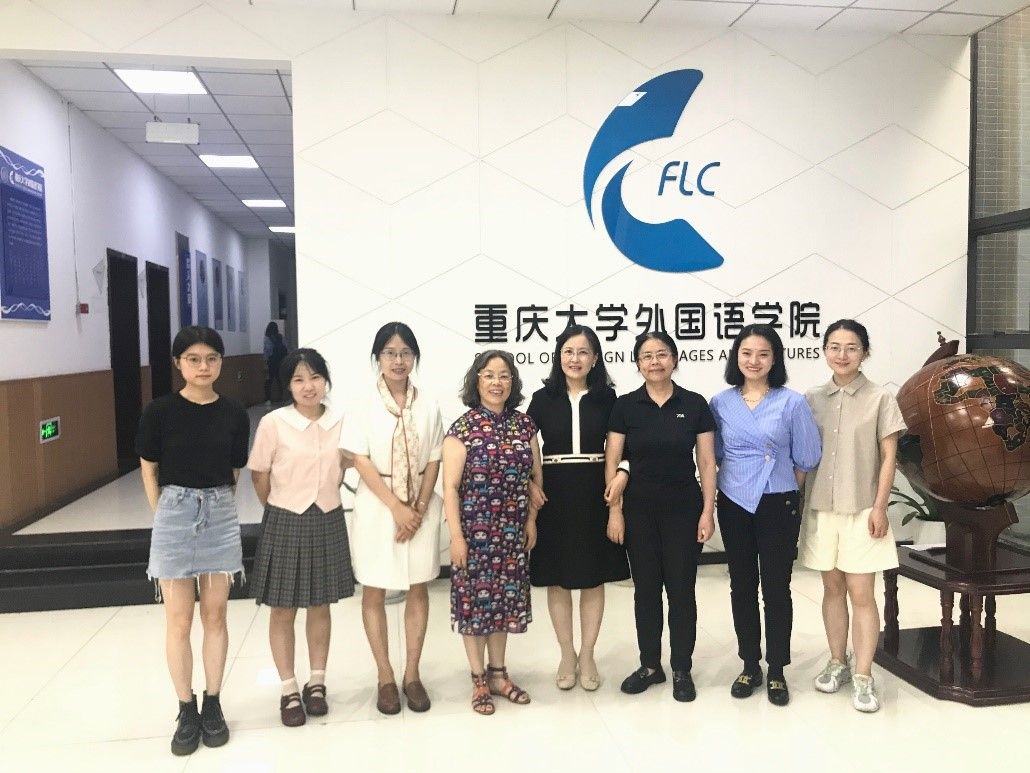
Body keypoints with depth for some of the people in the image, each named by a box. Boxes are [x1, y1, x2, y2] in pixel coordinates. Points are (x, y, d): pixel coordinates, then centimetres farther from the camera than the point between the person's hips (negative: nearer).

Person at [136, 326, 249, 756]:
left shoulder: (234, 415, -2)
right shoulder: (160, 412, -7)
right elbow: (149, 470, 2)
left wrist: (215, 503, 8)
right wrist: (165, 516, 2)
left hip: (220, 516, 2)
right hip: (174, 515, -1)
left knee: (215, 615, 10)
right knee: (179, 620, 4)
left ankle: (213, 705, 23)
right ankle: (186, 711, 18)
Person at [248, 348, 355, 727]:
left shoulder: (340, 422, -3)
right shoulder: (272, 423, -12)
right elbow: (260, 478, -3)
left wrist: (322, 498, 9)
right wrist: (283, 508, 6)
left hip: (328, 522, 3)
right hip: (285, 524, -2)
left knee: (320, 606, 14)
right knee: (283, 610, 8)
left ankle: (316, 684, 29)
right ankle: (289, 691, 23)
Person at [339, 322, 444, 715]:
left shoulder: (428, 406, 3)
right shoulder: (364, 406, -4)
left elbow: (433, 462, 3)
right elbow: (361, 462, -9)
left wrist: (419, 508, -9)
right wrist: (397, 508, -15)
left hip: (421, 507, 2)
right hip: (377, 506, -2)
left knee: (418, 589, 8)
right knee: (374, 592, 5)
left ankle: (412, 674, 21)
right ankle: (385, 677, 19)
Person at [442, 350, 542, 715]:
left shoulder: (524, 424, 4)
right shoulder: (463, 427, -9)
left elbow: (536, 476, 11)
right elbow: (450, 486, -10)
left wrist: (532, 520, 6)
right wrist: (456, 535, -13)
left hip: (513, 531, 4)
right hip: (475, 530, -4)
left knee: (505, 598, 12)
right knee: (475, 598, 4)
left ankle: (498, 673, 29)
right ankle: (479, 680, 20)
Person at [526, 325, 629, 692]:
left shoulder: (607, 397, 2)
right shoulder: (543, 397, 1)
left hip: (595, 493, 0)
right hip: (554, 494, 0)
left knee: (594, 577, 8)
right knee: (557, 579, 8)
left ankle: (587, 655, 24)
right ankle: (567, 654, 25)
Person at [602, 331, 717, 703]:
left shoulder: (695, 405, -1)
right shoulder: (626, 406, -1)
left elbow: (707, 463, 0)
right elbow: (612, 463, 0)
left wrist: (707, 512, -5)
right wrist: (614, 511, -4)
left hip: (683, 509, -1)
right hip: (639, 510, 1)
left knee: (681, 589, 5)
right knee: (645, 589, 11)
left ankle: (682, 670, 20)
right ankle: (650, 666, 26)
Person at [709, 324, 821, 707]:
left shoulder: (791, 402, -7)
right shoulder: (720, 403, 0)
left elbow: (805, 459, 0)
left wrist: (783, 490, 8)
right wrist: (739, 480, 6)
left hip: (778, 506, -2)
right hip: (734, 506, 3)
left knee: (776, 587, 4)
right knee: (742, 586, 11)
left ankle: (776, 672, 19)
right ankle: (749, 666, 25)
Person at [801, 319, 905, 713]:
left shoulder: (880, 398, -3)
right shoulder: (812, 399, 5)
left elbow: (888, 457, -4)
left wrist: (879, 507, -9)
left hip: (861, 510, -3)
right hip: (821, 508, 3)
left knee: (861, 594, -1)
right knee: (832, 588, 12)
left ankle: (863, 677, 8)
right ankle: (837, 664, 25)